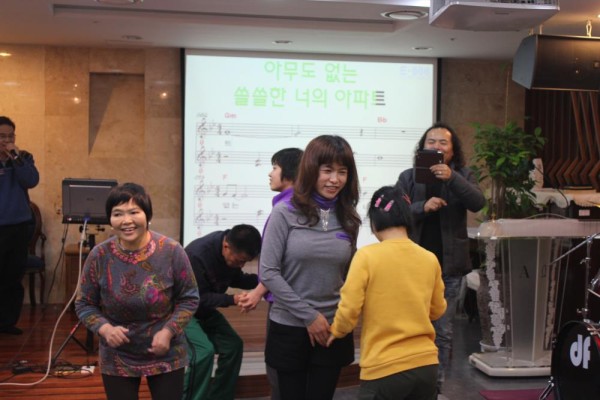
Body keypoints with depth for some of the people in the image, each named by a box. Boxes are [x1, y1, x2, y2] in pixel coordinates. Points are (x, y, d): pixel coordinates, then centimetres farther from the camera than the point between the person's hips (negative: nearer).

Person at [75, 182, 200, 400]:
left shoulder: (171, 251, -15)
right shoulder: (99, 256, -13)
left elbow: (189, 298, -4)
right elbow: (84, 305, -1)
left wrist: (169, 331, -18)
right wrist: (105, 329, -19)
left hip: (167, 356, 0)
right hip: (118, 359, 1)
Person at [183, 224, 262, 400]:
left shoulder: (233, 252, -11)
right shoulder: (197, 255, -33)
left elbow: (235, 278, 5)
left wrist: (260, 279, -13)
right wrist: (232, 299, -36)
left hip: (203, 308, 8)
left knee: (233, 345, 0)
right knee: (204, 350, -25)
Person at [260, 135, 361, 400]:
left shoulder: (348, 219, 3)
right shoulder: (285, 213, -9)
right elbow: (268, 273, -12)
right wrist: (309, 316, -12)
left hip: (333, 331, 3)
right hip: (289, 328, -3)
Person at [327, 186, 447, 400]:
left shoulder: (367, 256, -11)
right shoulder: (430, 259, 1)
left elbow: (349, 310, -12)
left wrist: (336, 331, 8)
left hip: (384, 368, -4)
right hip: (426, 363, 4)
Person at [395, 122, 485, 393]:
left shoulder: (463, 175, 5)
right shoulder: (408, 177, 4)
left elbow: (478, 203, -13)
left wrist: (451, 177, -28)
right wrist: (422, 207, -23)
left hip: (449, 267, 0)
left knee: (442, 332, 5)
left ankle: (436, 387, 15)